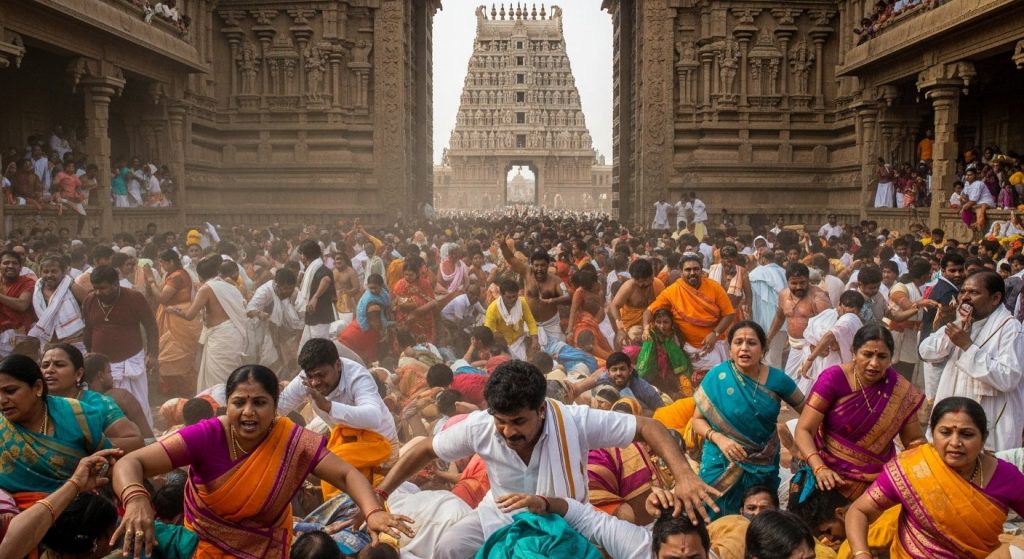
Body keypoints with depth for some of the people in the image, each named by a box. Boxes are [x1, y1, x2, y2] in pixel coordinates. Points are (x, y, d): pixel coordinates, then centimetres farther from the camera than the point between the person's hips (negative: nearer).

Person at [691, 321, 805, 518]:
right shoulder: (717, 377, -12)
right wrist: (719, 439, -23)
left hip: (764, 464, 2)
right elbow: (698, 419, -6)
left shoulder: (776, 379, -8)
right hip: (722, 464, -2)